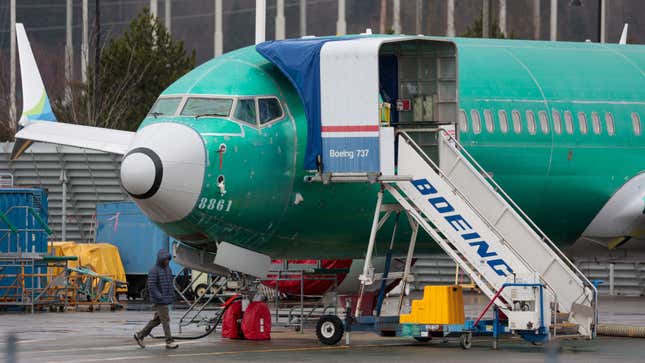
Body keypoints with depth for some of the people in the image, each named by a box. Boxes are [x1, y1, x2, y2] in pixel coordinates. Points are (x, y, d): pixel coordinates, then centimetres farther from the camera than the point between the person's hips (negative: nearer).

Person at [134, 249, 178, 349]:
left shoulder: (168, 269, 13)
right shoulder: (154, 271, -13)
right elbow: (151, 286, -18)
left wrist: (172, 294, 10)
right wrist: (160, 297, -22)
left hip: (166, 299, 9)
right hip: (159, 301, -9)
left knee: (157, 319, 13)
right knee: (165, 320, -9)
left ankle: (140, 335, 24)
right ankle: (169, 342, -6)